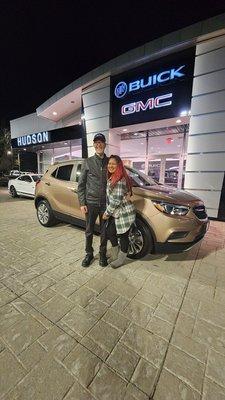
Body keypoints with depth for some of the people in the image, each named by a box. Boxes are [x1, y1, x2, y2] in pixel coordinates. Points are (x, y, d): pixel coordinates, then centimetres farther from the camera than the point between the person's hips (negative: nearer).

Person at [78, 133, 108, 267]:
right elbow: (81, 184, 1)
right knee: (89, 231, 11)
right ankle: (89, 254, 32)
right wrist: (82, 203, -5)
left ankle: (103, 254, 31)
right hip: (91, 203, -1)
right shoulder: (88, 162, 2)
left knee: (104, 231, 12)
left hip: (106, 203, 1)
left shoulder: (110, 161, 5)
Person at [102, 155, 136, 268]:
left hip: (123, 213, -9)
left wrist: (107, 213, -13)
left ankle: (121, 259, 26)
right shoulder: (111, 178, 11)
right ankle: (115, 255, 35)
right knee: (109, 232, 14)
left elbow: (116, 200, -22)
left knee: (123, 236, 6)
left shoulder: (119, 180, -20)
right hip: (116, 213, 10)